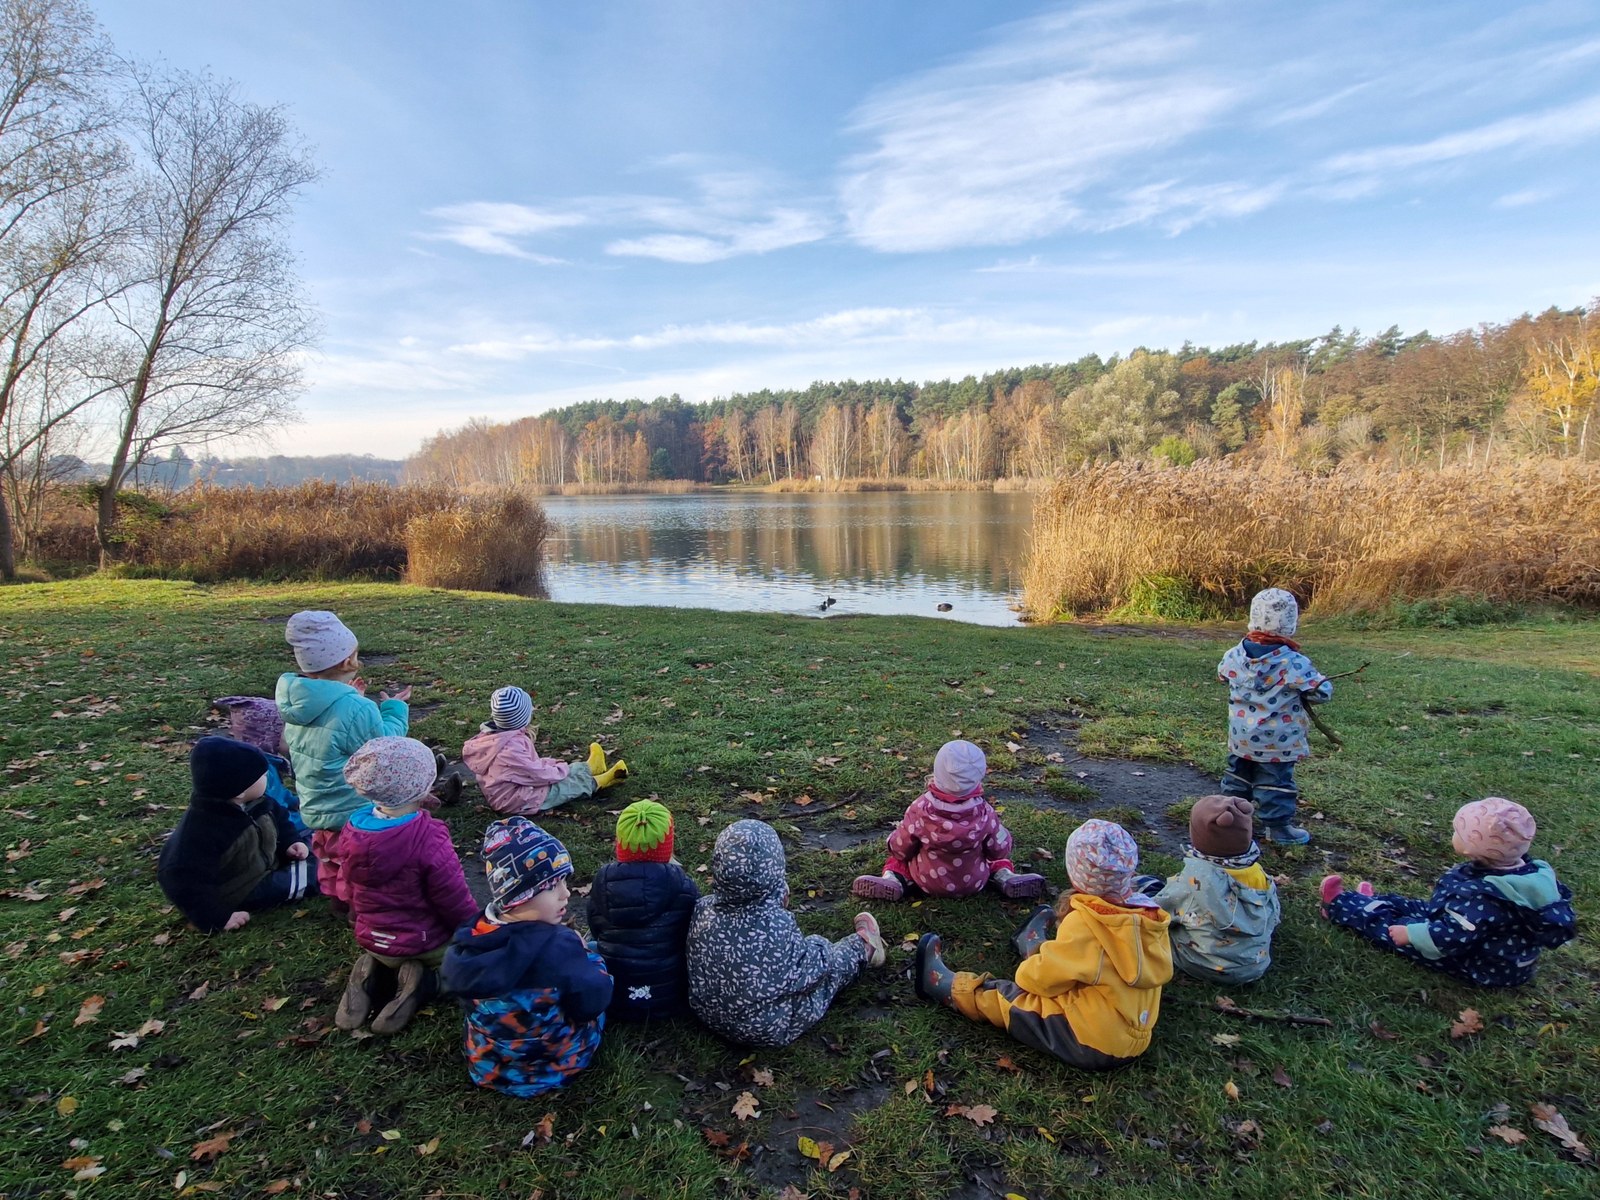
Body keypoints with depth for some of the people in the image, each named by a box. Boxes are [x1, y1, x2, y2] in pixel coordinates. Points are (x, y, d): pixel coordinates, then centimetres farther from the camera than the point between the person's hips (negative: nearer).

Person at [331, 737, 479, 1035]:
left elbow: (351, 890, 4)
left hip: (372, 940, 6)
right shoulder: (428, 839, -33)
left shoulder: (353, 829, -13)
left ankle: (374, 973, 6)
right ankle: (425, 981, -5)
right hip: (424, 942, -6)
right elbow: (455, 902, -21)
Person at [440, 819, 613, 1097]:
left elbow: (455, 988, 4)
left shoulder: (469, 937, -16)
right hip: (555, 1065, -4)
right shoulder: (558, 947, -32)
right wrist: (584, 955, -3)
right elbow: (594, 1003, -20)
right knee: (593, 962, 15)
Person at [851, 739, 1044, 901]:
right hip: (974, 883, 1)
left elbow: (901, 849, -14)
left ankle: (892, 877, -1)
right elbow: (1000, 849, -9)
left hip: (927, 883, -1)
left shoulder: (920, 809, -28)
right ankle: (1005, 876, 6)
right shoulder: (984, 813, -25)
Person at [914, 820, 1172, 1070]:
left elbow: (1043, 977, -16)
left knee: (1012, 999, 9)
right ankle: (1035, 946, 51)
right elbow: (1163, 971, 8)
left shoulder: (1083, 924, -25)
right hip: (1136, 1039, 7)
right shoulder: (1151, 915, -8)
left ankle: (946, 985, 26)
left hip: (1089, 1045, -6)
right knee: (1057, 955, 22)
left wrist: (1025, 973, 7)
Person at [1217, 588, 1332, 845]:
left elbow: (1222, 674, 12)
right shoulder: (1294, 663, -22)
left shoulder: (1234, 655, -9)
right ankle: (1277, 826, 18)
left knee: (1238, 774, 20)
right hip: (1277, 742, -5)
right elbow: (1322, 692, -14)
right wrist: (1319, 679, 7)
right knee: (1275, 781, 8)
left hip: (1240, 736, 5)